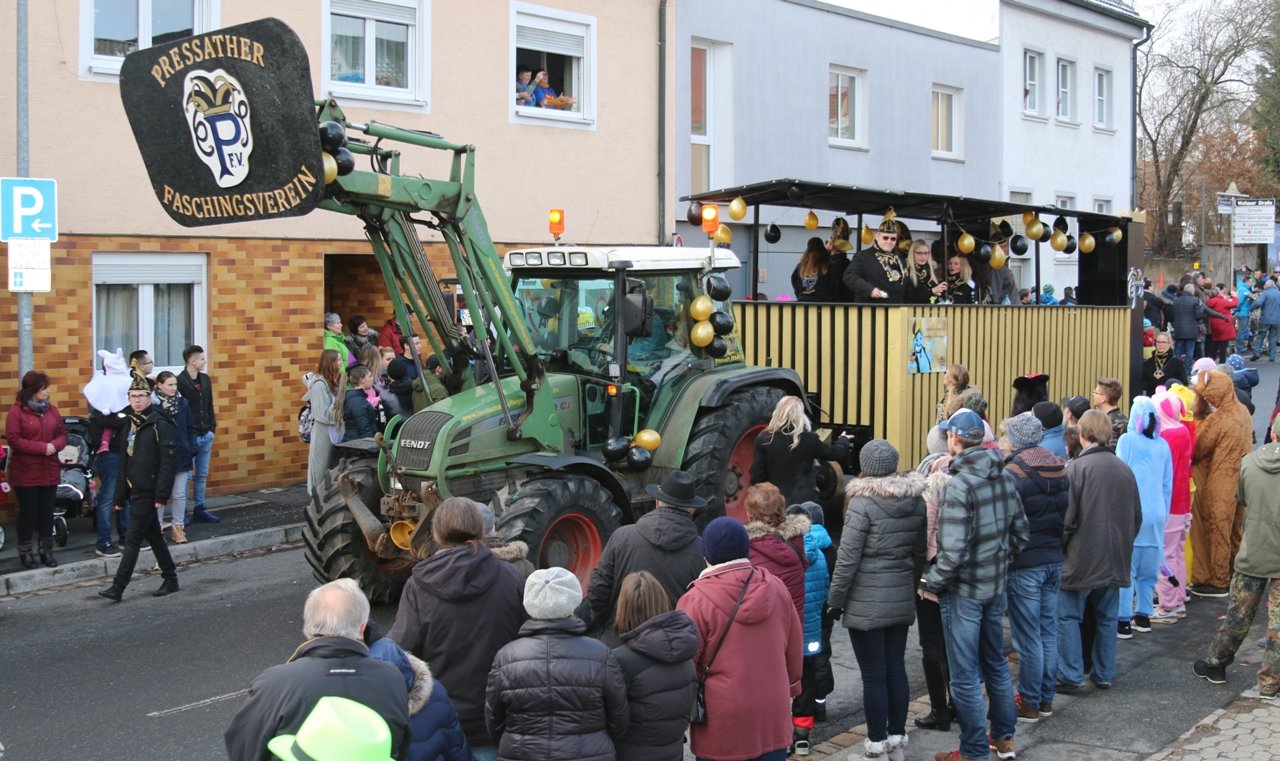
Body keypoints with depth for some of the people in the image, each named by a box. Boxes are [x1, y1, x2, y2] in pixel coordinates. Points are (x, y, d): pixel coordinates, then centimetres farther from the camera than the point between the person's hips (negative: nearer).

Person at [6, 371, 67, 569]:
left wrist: (55, 445, -13)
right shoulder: (16, 412, -9)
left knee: (47, 513, 9)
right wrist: (42, 447, -20)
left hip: (49, 471, 5)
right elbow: (14, 440, -15)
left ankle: (46, 551, 18)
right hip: (26, 473, -5)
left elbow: (62, 434, 10)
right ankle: (25, 551, 15)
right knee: (28, 513, 3)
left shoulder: (51, 409, 8)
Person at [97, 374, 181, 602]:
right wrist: (120, 496, 14)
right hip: (134, 490, 8)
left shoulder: (160, 425, -12)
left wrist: (161, 495, -21)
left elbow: (168, 462, -17)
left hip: (148, 492, -8)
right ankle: (170, 579, 25)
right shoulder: (130, 423, 12)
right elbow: (125, 462, 16)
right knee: (154, 536, 15)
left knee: (132, 540, -6)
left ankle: (118, 587, -4)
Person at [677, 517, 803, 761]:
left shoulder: (696, 601, -14)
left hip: (721, 724, -4)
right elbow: (794, 648, 10)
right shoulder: (776, 588, 0)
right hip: (773, 715, 4)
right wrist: (789, 688, 25)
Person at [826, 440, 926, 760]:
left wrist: (835, 599, -5)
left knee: (873, 676, 0)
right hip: (902, 599, 6)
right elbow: (920, 552, 10)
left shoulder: (864, 503, -15)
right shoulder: (917, 501, 3)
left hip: (866, 603, -6)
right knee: (896, 668, 15)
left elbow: (847, 557, -14)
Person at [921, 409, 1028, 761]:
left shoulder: (959, 485, -22)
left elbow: (953, 551, -25)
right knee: (996, 663, 22)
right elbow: (1020, 532, 9)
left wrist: (932, 583, -11)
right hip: (996, 586, 7)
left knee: (965, 676, 4)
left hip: (964, 591, -7)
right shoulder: (1004, 478, 0)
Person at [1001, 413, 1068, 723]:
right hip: (1055, 560, 7)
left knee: (1027, 637, 1)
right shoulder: (1060, 468, 6)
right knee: (1048, 631, 14)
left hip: (1024, 564, -7)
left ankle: (1030, 703, 8)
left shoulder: (1014, 473, -17)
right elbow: (1067, 513, 13)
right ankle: (1046, 698, 23)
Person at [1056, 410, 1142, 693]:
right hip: (1115, 560, 6)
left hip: (1081, 559, -6)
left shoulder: (1076, 468, -15)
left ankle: (1071, 676, 2)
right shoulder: (1124, 469, 4)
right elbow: (1137, 517, 12)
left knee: (1068, 616, 4)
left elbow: (1066, 518, -15)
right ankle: (1104, 674, 20)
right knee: (1107, 618, 15)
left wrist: (1058, 548, -1)